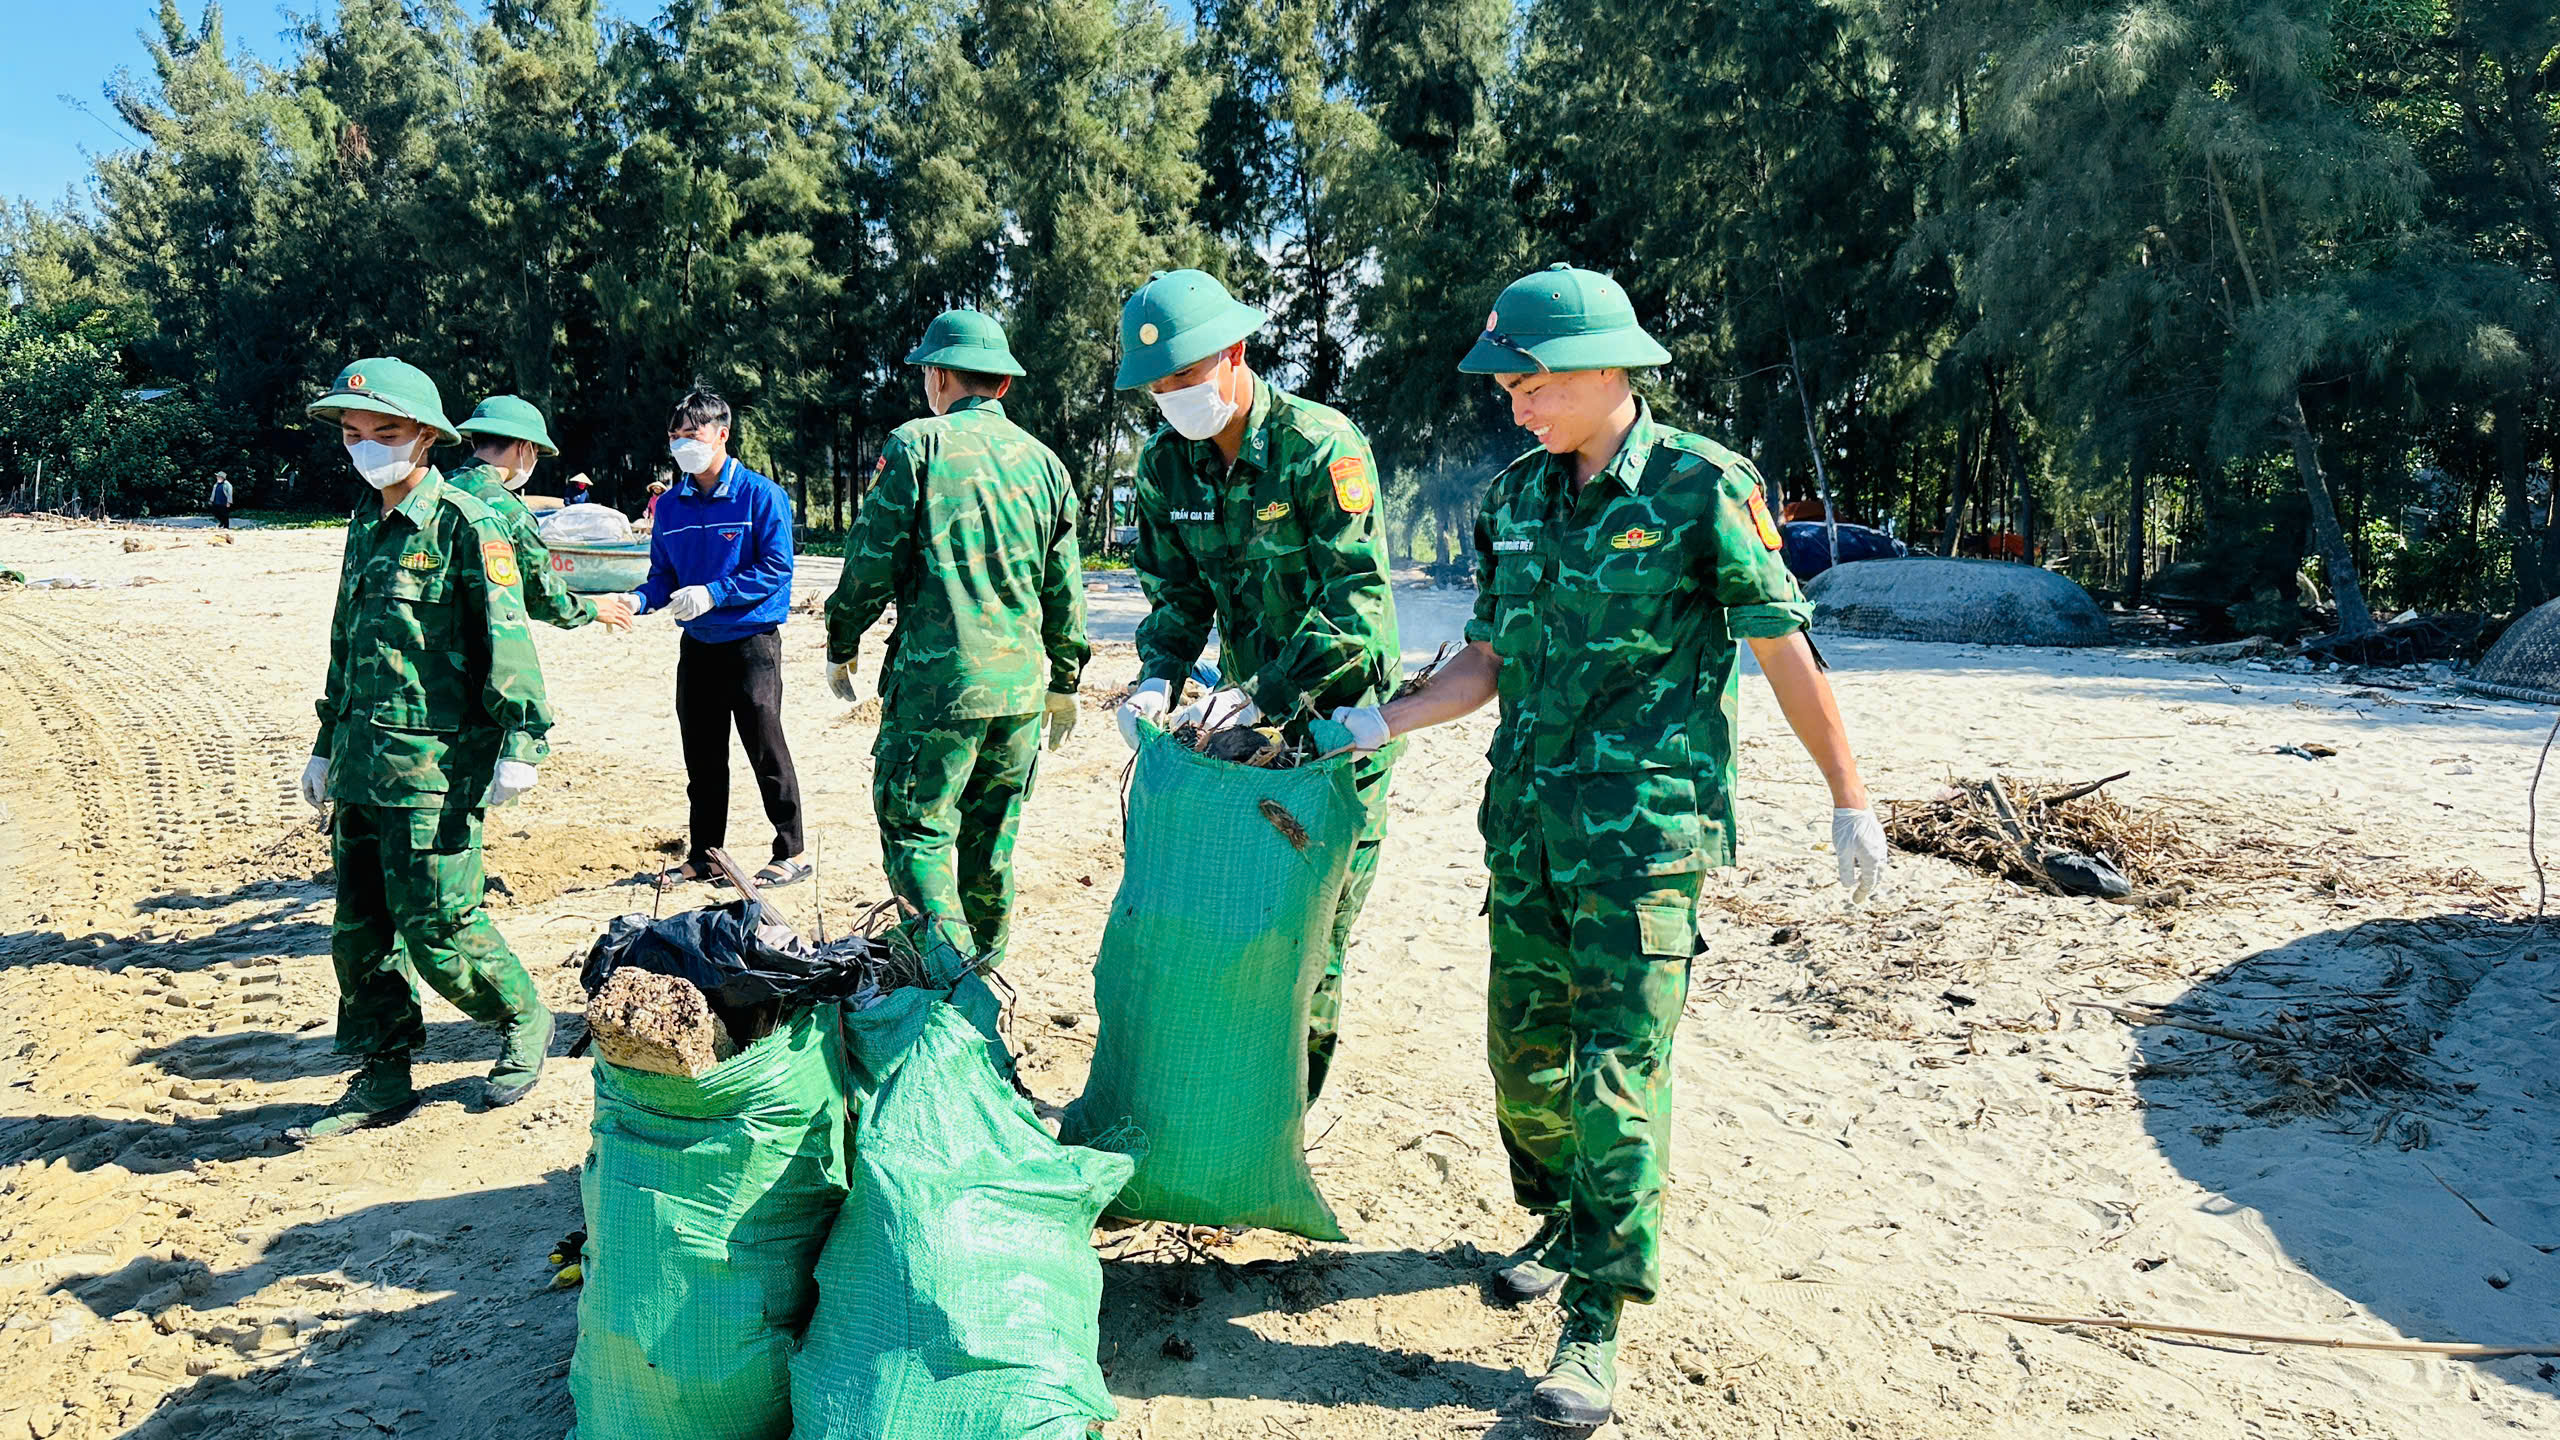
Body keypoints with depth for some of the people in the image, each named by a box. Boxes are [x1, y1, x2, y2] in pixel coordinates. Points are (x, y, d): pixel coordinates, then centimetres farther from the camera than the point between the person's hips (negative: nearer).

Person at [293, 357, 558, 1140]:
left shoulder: (463, 524, -8)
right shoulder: (365, 526, 16)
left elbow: (505, 638, -13)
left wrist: (521, 739, -20)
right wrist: (328, 746, 25)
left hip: (434, 760, -8)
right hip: (363, 763, 8)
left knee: (435, 924, -5)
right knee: (359, 928, 10)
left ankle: (525, 1024, 18)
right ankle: (383, 1077, 21)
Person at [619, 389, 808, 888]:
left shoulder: (761, 495, -8)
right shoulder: (672, 505, 10)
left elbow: (776, 568, -13)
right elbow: (663, 574, 13)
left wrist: (713, 594, -21)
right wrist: (639, 600, -8)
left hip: (751, 640, -6)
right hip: (696, 644, 6)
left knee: (766, 749, -3)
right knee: (702, 757, 12)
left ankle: (791, 853, 6)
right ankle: (704, 855, 23)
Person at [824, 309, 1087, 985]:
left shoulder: (915, 445, -4)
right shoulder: (1043, 460, 11)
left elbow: (871, 561, -5)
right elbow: (1065, 587, 14)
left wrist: (841, 645, 10)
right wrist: (1065, 681, 24)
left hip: (937, 679, -5)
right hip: (1021, 684, 6)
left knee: (916, 837, 1)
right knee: (991, 844, 16)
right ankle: (984, 978, 26)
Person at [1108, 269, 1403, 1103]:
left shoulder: (1321, 446, -20)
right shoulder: (1165, 463, 0)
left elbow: (1359, 601, -24)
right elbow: (1176, 591, 7)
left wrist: (1266, 695, -32)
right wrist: (1157, 680, -12)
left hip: (1340, 713, -5)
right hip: (1248, 705, 6)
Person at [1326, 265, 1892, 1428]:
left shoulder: (1702, 486, -8)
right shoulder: (1517, 498, 9)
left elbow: (1785, 652, -4)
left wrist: (1850, 803, -1)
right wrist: (1379, 723, 4)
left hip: (1645, 825, -6)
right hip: (1527, 816, 6)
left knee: (1618, 1068, -6)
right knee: (1523, 1049, 13)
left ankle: (1596, 1322, 4)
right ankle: (1568, 1221, 38)